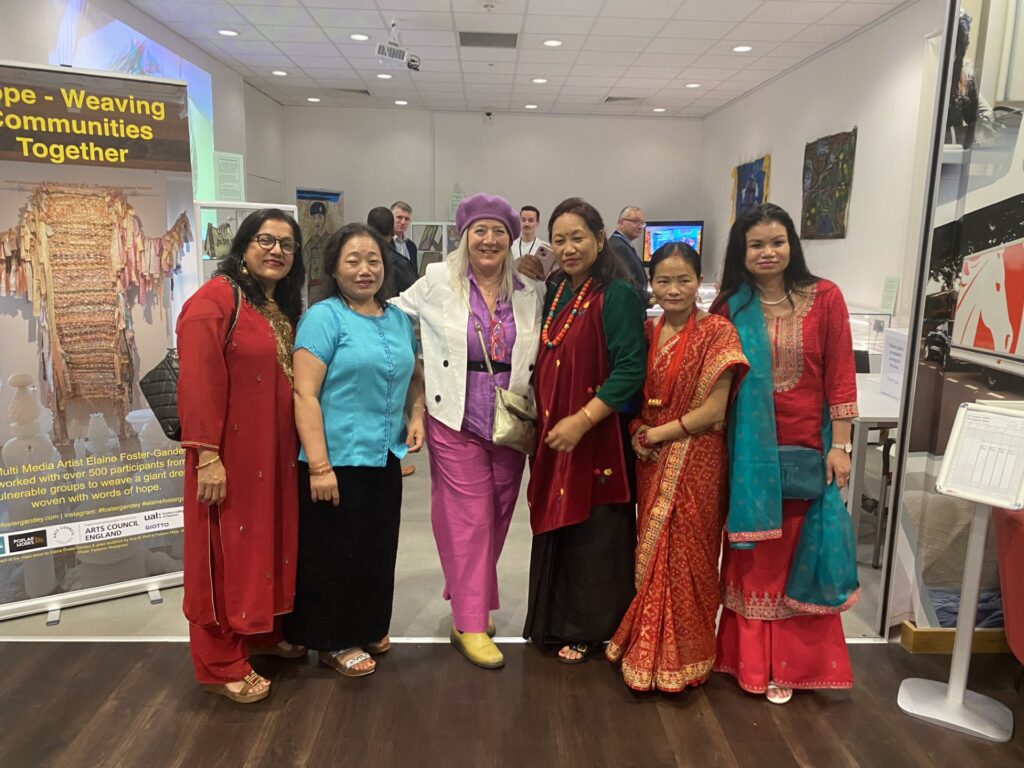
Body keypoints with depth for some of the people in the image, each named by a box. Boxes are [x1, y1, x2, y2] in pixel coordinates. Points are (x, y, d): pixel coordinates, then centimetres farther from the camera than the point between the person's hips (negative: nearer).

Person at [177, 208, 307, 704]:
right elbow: (198, 381, -19)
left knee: (270, 542, 18)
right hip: (231, 457, -8)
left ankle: (265, 632, 36)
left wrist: (299, 449, 11)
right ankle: (221, 666, 18)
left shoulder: (283, 307, 13)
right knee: (227, 555, 3)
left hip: (277, 455, 8)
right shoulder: (216, 299, -13)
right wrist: (207, 455, -22)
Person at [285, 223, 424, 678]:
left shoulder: (398, 319, 9)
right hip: (338, 460, -6)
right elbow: (305, 394, -16)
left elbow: (413, 376, 21)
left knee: (378, 549, 18)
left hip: (385, 458, 6)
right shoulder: (324, 317, -11)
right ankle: (335, 641, 27)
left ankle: (369, 628, 38)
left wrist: (416, 415, 2)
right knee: (337, 552, 8)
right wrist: (319, 465, -21)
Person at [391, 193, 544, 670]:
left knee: (497, 519, 13)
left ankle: (473, 599, 34)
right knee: (469, 520, 0)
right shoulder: (438, 282, -2)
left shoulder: (531, 293, 6)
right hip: (455, 423, -3)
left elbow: (542, 356, 11)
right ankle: (470, 625, 12)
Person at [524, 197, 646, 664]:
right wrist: (540, 418, 9)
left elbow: (630, 369, -20)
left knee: (592, 533, 5)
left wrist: (582, 420, -24)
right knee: (556, 528, 15)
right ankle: (556, 621, 33)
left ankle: (590, 630, 24)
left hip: (596, 437, -7)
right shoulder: (556, 293, 10)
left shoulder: (617, 296, -13)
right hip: (552, 433, 7)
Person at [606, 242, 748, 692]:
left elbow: (713, 410, -14)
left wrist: (658, 433, -11)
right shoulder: (647, 332, 7)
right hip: (651, 461, 5)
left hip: (694, 461, -5)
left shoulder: (716, 331, -10)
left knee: (684, 555, 3)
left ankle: (681, 657, 22)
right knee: (652, 552, 12)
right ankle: (650, 647, 29)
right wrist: (638, 432, -5)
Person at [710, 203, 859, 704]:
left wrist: (840, 445, -4)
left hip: (806, 450, 0)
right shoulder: (730, 307, 0)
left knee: (799, 555, 10)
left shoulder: (825, 298, -3)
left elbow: (840, 376, -2)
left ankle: (792, 663, 26)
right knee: (754, 557, 11)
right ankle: (752, 660, 27)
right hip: (750, 451, 1)